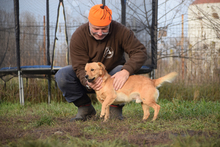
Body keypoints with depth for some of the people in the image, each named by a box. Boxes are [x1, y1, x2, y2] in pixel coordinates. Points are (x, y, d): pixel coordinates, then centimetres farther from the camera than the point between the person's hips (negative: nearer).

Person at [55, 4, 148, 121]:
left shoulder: (120, 31, -22)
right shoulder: (78, 36, -22)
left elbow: (140, 51, -27)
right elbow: (80, 67, -25)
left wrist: (126, 71, -47)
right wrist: (88, 82, -49)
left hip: (112, 75, 0)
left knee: (128, 73, -35)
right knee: (62, 75, -27)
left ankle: (115, 108, -13)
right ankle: (85, 107, -7)